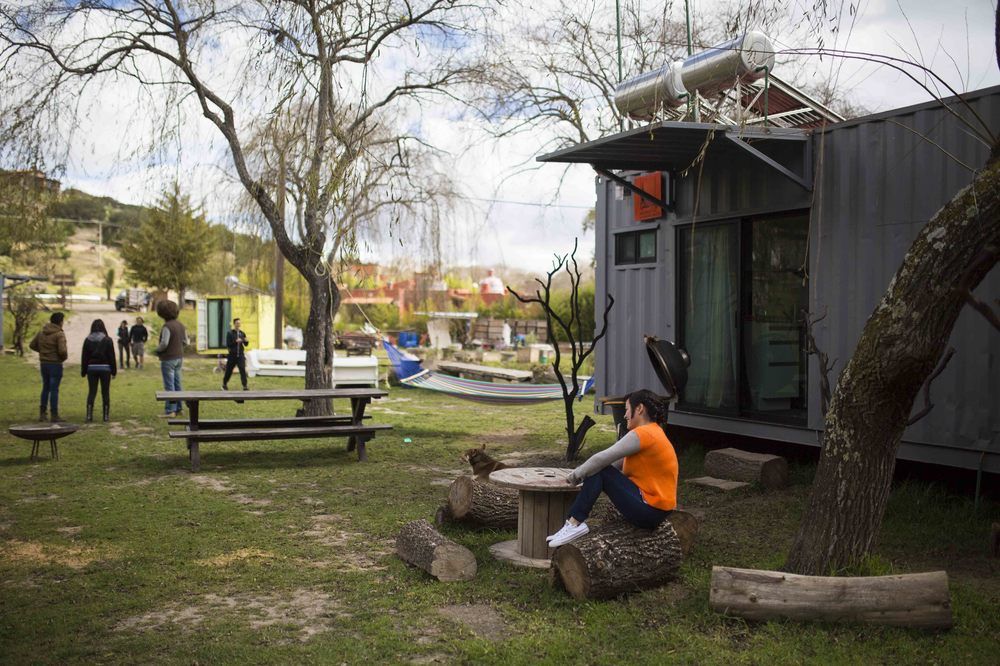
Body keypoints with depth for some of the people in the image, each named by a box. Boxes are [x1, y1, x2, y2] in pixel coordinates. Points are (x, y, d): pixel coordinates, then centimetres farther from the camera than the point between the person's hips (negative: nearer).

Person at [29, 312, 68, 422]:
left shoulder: (41, 332, 6)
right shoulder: (59, 334, -16)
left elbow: (32, 345, 11)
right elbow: (62, 350, -25)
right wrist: (65, 356, -4)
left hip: (43, 363, 7)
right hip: (55, 364, -7)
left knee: (45, 388, 18)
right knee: (54, 389, -1)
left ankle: (42, 413, 20)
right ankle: (54, 415, 2)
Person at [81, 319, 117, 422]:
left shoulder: (87, 340, 1)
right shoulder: (107, 340, -3)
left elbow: (84, 357, 3)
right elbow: (111, 356, -2)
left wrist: (83, 371, 8)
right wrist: (114, 371, 4)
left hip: (91, 368, 2)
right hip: (105, 368, -1)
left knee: (91, 392, 6)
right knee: (105, 392, 5)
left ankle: (89, 416, 2)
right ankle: (106, 416, 6)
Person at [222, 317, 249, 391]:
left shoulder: (242, 333, 7)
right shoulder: (230, 333, -5)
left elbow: (246, 344, 12)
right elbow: (227, 344, -11)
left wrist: (246, 341, -10)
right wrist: (235, 341, -22)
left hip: (240, 355, 2)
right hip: (232, 355, -2)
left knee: (243, 370, -12)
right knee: (229, 371, 10)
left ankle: (245, 386, -13)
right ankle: (224, 385, 32)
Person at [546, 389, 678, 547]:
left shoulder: (642, 434, -16)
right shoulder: (654, 432, 15)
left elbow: (602, 459, -18)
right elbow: (617, 462, 16)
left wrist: (577, 473, -2)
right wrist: (581, 472, 9)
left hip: (649, 511, -10)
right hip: (657, 511, 10)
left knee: (599, 472, -11)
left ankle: (575, 524, -15)